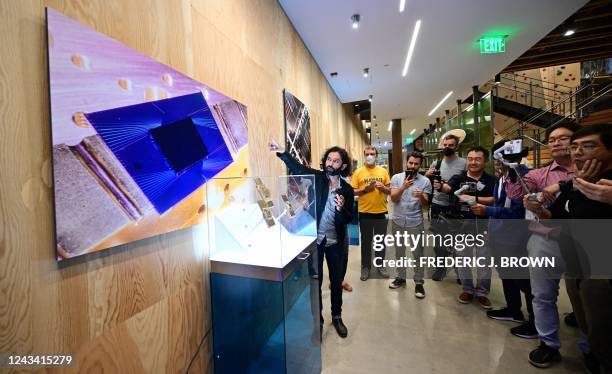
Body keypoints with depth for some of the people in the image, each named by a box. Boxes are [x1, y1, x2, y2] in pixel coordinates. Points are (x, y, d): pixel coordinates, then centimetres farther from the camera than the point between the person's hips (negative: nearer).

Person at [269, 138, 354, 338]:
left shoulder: (347, 189, -3)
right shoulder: (317, 177, -6)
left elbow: (348, 219, -2)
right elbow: (297, 167, -21)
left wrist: (342, 208, -24)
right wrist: (281, 152, -37)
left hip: (335, 241, 2)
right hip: (314, 239, -1)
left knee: (336, 281, 16)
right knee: (315, 280, 12)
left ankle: (337, 317, 39)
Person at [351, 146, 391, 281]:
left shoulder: (383, 171, 5)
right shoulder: (358, 172, -2)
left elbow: (390, 190, 7)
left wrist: (383, 188, -13)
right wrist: (365, 189, -18)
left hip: (381, 212, 2)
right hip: (365, 213, -2)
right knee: (366, 241, 10)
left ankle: (380, 265, 31)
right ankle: (366, 266, 25)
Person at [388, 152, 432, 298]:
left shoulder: (425, 181, -2)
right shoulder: (396, 177, -2)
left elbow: (425, 204, -4)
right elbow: (393, 199, -10)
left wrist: (421, 196, -26)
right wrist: (403, 187, -25)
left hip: (415, 222, -1)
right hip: (397, 221, 1)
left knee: (418, 254, 6)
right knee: (399, 252, 15)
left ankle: (419, 282, 21)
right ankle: (401, 277, 31)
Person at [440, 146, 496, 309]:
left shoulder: (492, 180, 1)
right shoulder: (459, 178, 1)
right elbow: (447, 188, -18)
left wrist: (474, 199, -21)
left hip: (484, 224, 0)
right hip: (463, 223, 1)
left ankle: (482, 292, 27)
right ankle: (468, 289, 28)